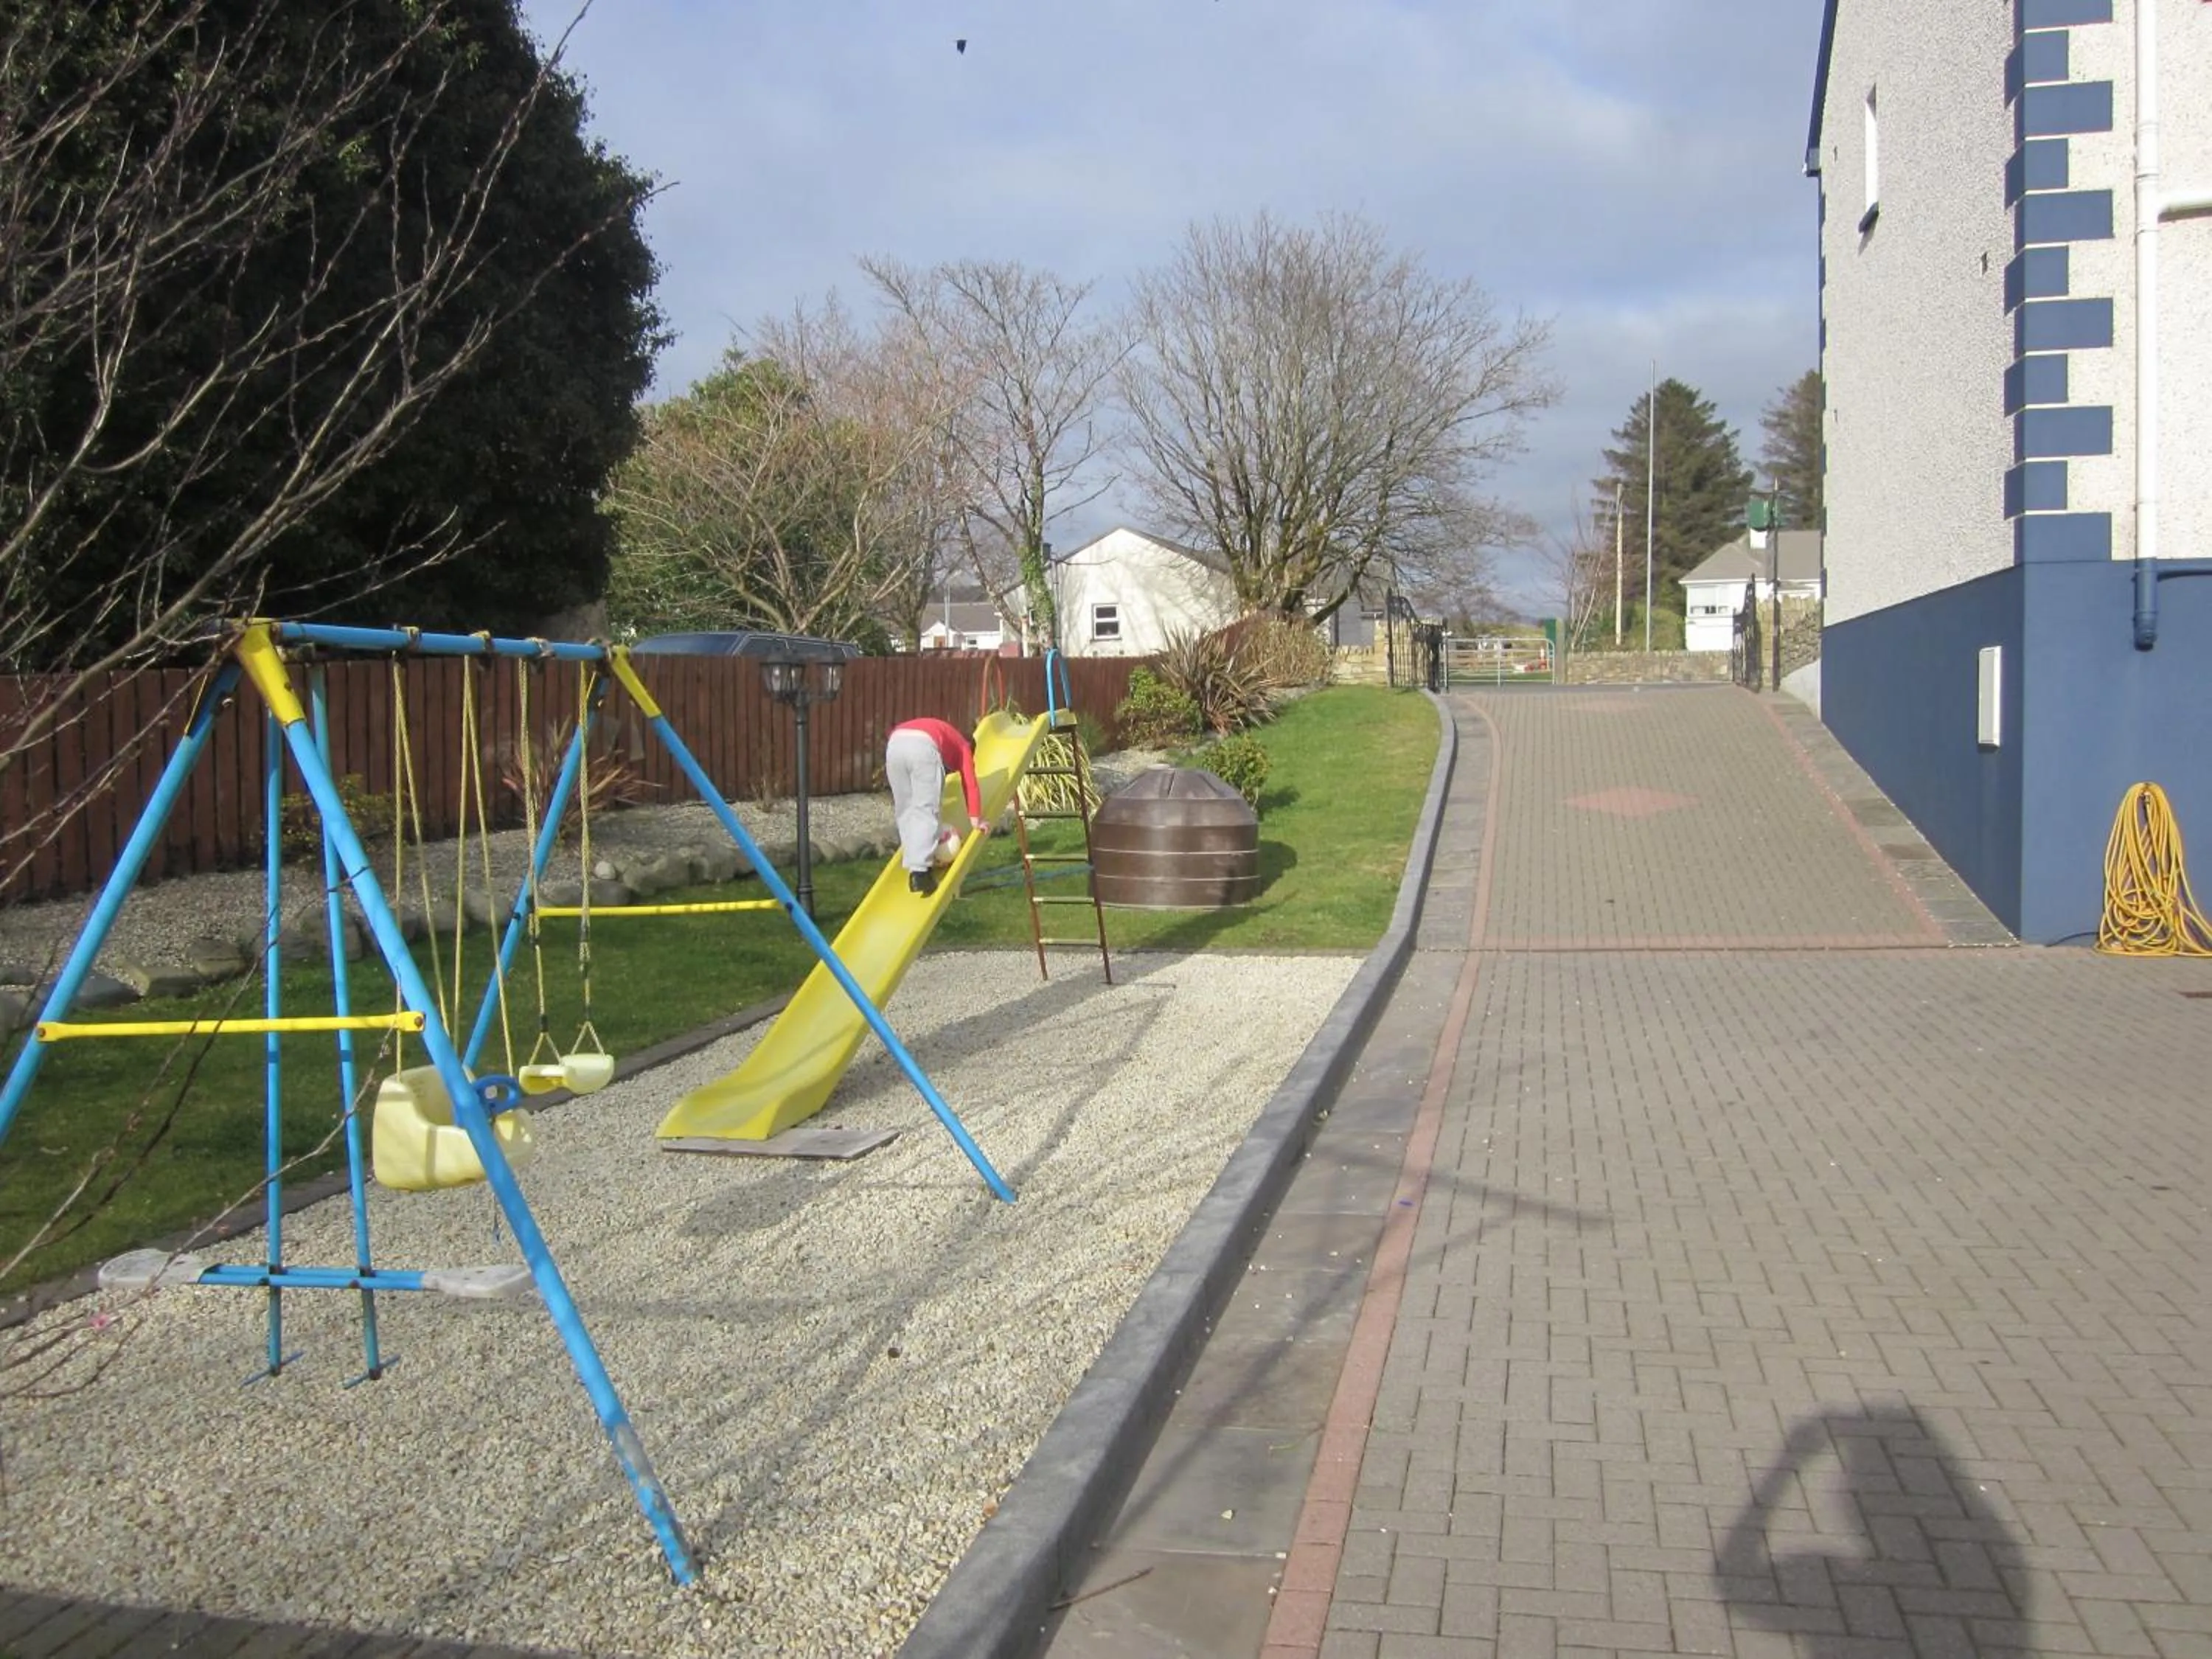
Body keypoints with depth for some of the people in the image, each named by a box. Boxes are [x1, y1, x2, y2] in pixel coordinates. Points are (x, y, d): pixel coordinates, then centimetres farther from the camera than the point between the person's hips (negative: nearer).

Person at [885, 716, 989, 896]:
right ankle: (919, 871, -16)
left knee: (905, 810, 15)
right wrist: (975, 819, 13)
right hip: (924, 746, -5)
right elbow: (970, 784, 17)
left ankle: (914, 866, 9)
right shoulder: (963, 747, 31)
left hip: (894, 742, 5)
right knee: (926, 810, -4)